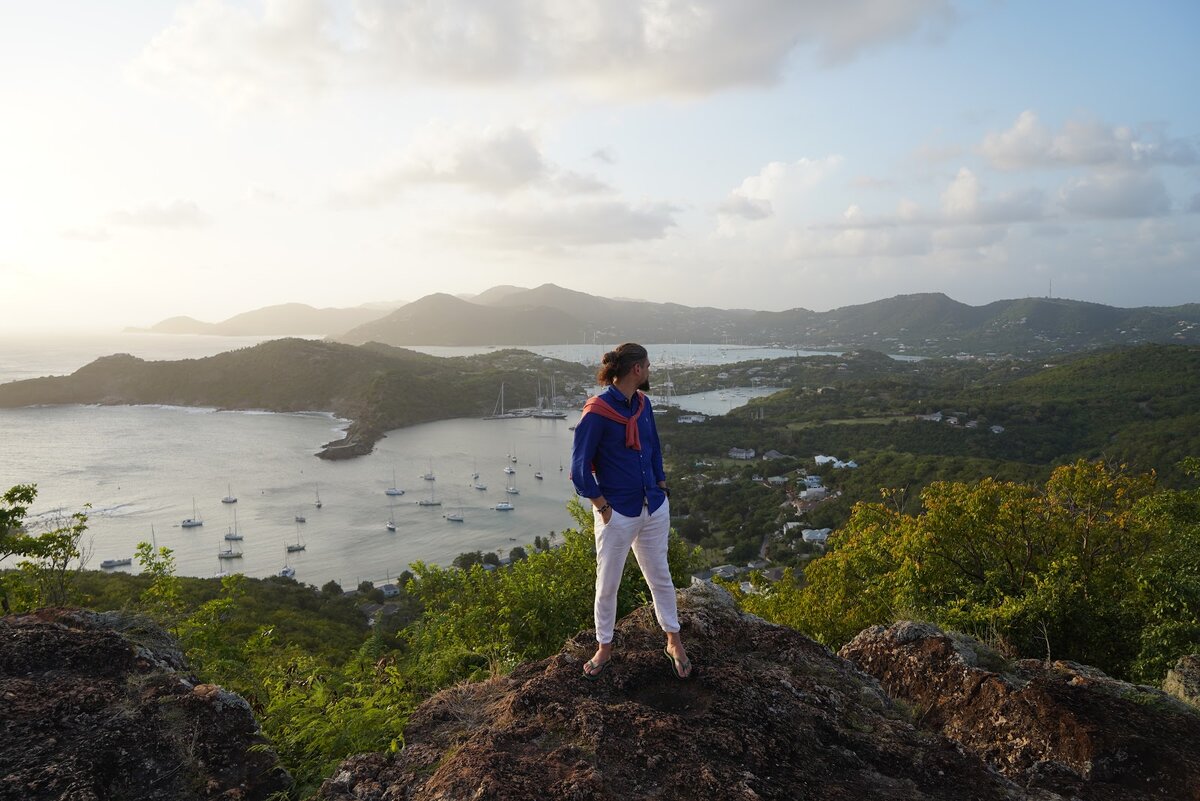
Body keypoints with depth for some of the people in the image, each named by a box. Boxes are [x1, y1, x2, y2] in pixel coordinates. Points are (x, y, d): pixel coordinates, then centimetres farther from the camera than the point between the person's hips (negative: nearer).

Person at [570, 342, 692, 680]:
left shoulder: (643, 403, 2)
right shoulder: (597, 411, -19)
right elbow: (579, 468, -16)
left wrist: (661, 488, 8)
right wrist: (602, 507, -13)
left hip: (654, 508, 6)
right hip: (618, 513, -6)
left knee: (660, 577, 17)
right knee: (607, 584, 10)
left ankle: (674, 642, 33)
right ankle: (604, 648, 29)